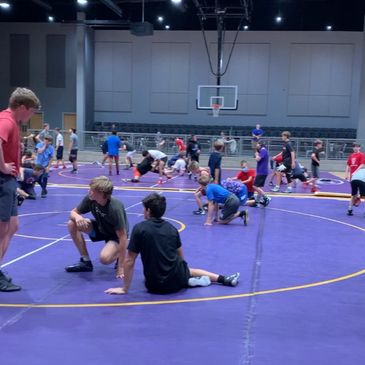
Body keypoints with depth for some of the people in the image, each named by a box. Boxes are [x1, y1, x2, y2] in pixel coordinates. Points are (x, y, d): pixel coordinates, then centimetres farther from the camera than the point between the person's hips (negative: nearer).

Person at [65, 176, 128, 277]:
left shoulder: (115, 208, -34)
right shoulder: (90, 199, -19)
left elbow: (123, 237, -32)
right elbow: (73, 212, -4)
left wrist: (121, 267, -34)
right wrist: (78, 217, -33)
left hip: (116, 235, -6)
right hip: (101, 228, 6)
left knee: (104, 258, -35)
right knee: (72, 224, -15)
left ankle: (119, 255, 3)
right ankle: (85, 261, -2)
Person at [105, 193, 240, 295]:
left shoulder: (139, 228, -10)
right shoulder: (171, 228, 5)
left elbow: (129, 261, -9)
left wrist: (124, 289, -2)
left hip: (156, 285, -3)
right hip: (177, 278, 4)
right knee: (188, 270, 37)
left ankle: (188, 281, 4)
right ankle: (224, 279, 20)